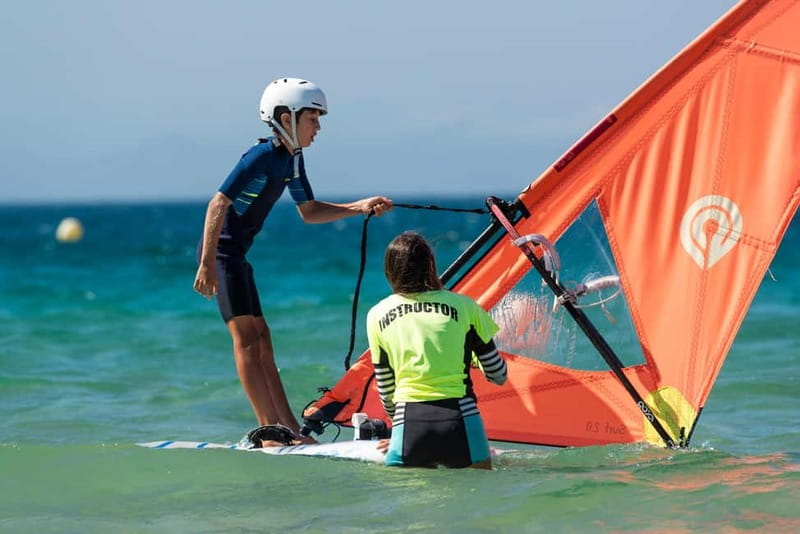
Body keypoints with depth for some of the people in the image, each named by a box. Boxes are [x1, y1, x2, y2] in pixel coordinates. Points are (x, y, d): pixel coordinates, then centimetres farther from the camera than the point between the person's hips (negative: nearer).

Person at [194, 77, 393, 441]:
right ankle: (270, 428, -13)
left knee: (261, 339, 8)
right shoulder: (262, 156, -19)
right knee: (246, 337, -11)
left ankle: (290, 430, 10)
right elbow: (218, 204, -22)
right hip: (220, 251, -10)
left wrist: (359, 207, 6)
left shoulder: (292, 159, 9)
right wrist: (207, 265, -26)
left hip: (237, 253, 10)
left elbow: (309, 212, 19)